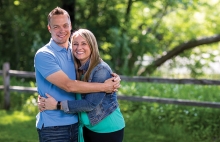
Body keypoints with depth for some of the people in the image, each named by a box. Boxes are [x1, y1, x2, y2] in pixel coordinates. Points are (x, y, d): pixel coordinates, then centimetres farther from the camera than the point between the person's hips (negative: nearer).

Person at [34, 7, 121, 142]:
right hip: (53, 126, -6)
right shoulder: (43, 55, -11)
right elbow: (69, 86, -20)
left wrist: (113, 78, -10)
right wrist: (104, 87, -17)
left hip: (75, 123, 6)